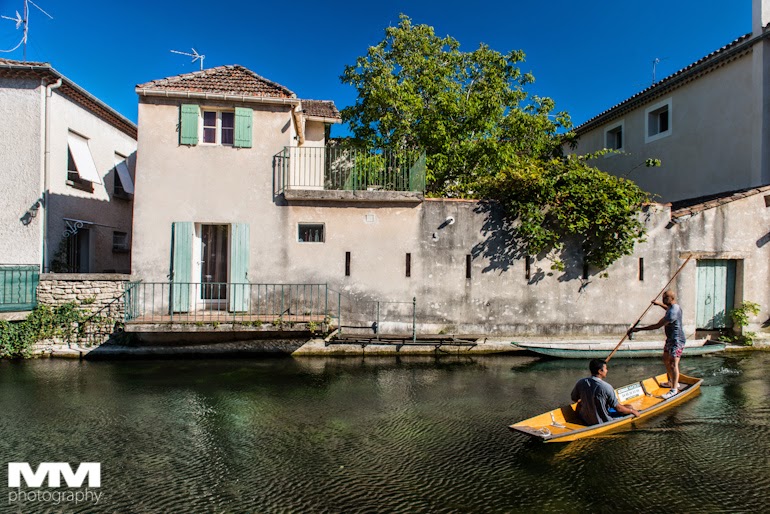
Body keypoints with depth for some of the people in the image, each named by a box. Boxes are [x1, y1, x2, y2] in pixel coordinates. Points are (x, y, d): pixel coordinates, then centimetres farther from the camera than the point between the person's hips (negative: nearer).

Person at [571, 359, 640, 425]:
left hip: (584, 419, 4)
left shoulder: (581, 383, -11)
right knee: (628, 407, 12)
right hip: (602, 423, -4)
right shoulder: (606, 387, -23)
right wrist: (632, 411, 6)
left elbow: (574, 399, 4)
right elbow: (618, 408, -13)